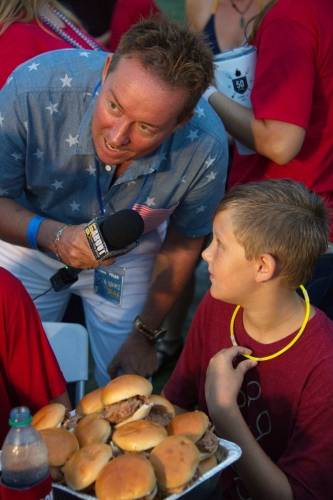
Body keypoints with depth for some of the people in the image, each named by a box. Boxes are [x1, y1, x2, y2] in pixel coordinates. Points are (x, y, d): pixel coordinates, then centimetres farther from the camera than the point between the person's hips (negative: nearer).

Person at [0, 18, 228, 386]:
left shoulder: (206, 148, -32)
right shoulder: (34, 89, -36)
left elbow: (183, 244, -11)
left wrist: (144, 335, -2)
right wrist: (51, 235, -42)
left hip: (129, 257, 1)